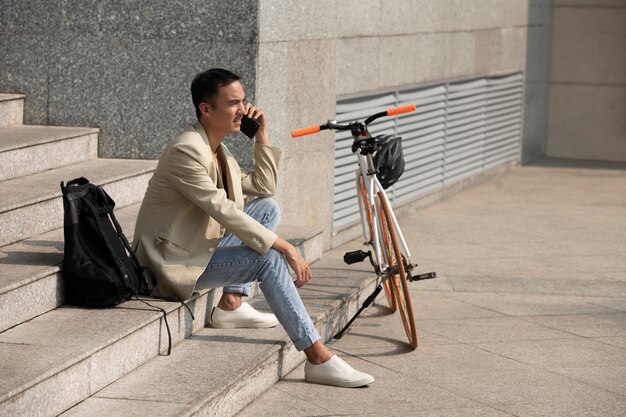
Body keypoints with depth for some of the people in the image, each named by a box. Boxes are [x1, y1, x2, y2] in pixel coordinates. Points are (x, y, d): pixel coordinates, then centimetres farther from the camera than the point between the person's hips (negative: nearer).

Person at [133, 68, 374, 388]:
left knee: (268, 207, 8)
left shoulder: (217, 149, 10)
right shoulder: (185, 151, -21)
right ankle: (318, 359, -24)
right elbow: (224, 211, -27)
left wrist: (262, 136, 5)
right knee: (269, 258, -24)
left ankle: (231, 304, 4)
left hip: (196, 248, 10)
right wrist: (285, 247, -27)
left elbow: (264, 188, 17)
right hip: (174, 261, -10)